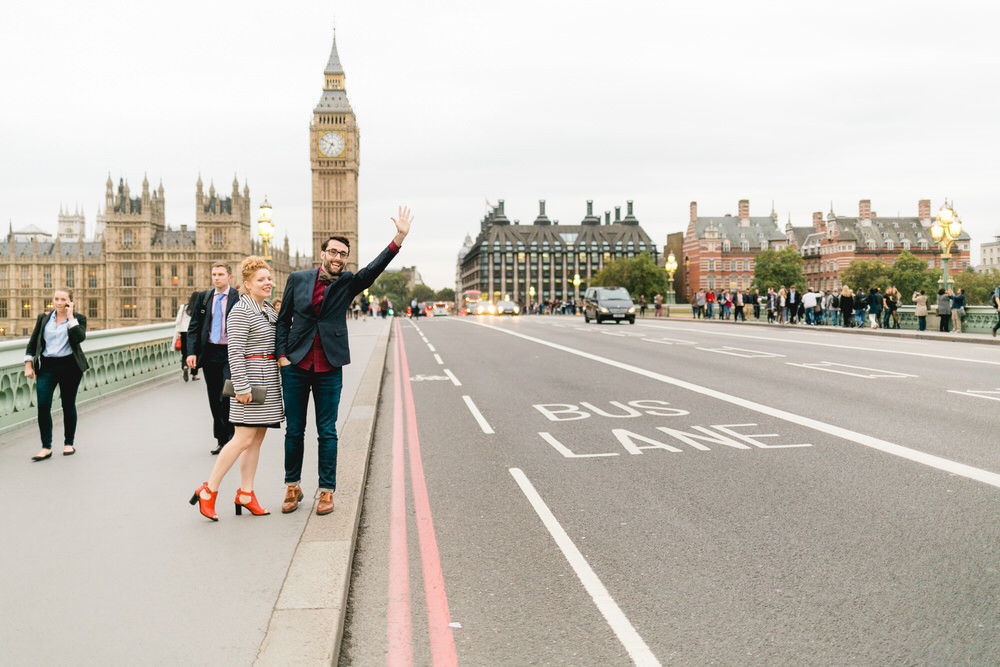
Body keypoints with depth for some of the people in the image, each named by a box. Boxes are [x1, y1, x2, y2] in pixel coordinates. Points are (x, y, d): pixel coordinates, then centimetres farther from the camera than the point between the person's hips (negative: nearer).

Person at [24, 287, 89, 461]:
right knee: (42, 405, -8)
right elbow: (33, 342, 12)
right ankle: (46, 447, -2)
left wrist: (71, 317, -13)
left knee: (68, 404, 7)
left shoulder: (78, 319, 2)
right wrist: (28, 365, 5)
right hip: (46, 366, 2)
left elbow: (80, 337, -17)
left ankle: (69, 443, 22)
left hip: (70, 366, -2)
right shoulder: (43, 318, 9)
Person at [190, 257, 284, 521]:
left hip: (269, 381, 9)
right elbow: (235, 352, -17)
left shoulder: (270, 310, 16)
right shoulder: (240, 312, -11)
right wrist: (241, 387, -22)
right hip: (250, 379, -9)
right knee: (244, 439, -11)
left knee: (257, 439, 8)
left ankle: (245, 494, 13)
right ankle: (208, 491, -1)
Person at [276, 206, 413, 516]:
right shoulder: (298, 279, 4)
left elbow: (374, 268, -15)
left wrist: (399, 238, -27)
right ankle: (293, 487, 24)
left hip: (329, 368, -1)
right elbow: (284, 320, 10)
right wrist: (281, 355, 1)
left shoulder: (348, 283, 2)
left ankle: (327, 491, 14)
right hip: (295, 365, 1)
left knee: (327, 432, 4)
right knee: (294, 430, 9)